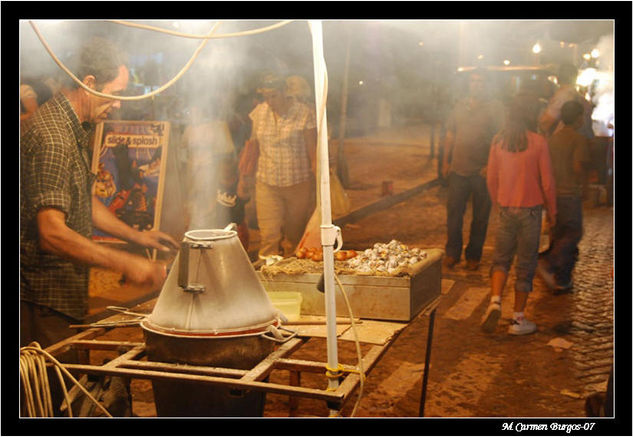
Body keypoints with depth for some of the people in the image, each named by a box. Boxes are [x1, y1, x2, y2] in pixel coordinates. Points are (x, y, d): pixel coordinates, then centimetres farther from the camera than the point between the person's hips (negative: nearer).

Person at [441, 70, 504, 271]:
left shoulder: (494, 108, 0)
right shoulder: (460, 106, 12)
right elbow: (450, 135, 16)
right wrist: (446, 161, 9)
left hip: (482, 171, -3)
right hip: (458, 169, 3)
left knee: (480, 217, 5)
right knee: (453, 211, 2)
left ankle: (473, 256, 16)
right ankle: (452, 253, 14)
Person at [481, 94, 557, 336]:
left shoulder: (498, 141, -1)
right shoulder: (538, 142, -11)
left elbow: (491, 179, 6)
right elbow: (547, 182, -8)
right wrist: (551, 211, 6)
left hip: (506, 209, 3)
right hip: (530, 210, -3)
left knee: (501, 258, 16)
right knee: (526, 264, 7)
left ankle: (495, 301, -7)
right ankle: (518, 319, 14)